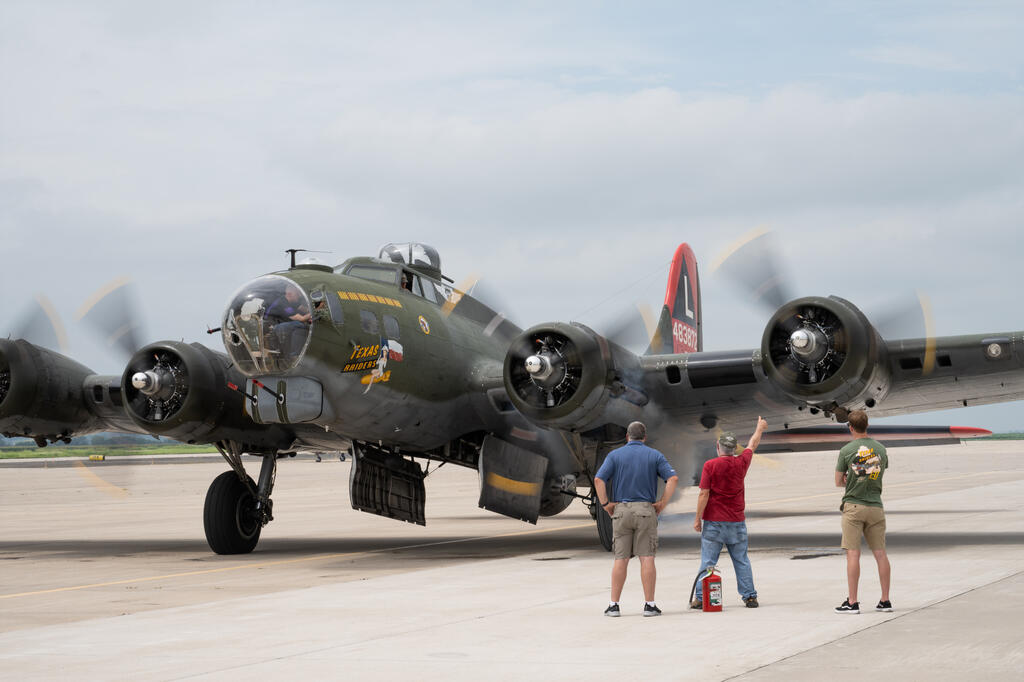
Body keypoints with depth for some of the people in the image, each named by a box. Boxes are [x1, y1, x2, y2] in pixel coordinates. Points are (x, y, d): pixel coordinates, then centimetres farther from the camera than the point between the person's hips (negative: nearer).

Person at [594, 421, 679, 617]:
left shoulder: (615, 455, 5)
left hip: (621, 511, 1)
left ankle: (614, 605, 1)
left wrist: (605, 504, -2)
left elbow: (599, 479, -8)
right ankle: (649, 604, -3)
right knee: (647, 558, -1)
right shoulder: (655, 455, 5)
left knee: (621, 559, 3)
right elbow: (673, 478, -7)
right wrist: (662, 503, -3)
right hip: (646, 510, -1)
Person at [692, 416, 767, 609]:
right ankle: (750, 596, 8)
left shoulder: (710, 465, -8)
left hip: (713, 522, -3)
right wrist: (759, 428, 39)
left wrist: (698, 518, -4)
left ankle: (701, 598, -3)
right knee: (741, 561, 8)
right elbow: (752, 445, 22)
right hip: (736, 522, 3)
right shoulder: (741, 463, 2)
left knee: (708, 562, -2)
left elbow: (704, 494, -11)